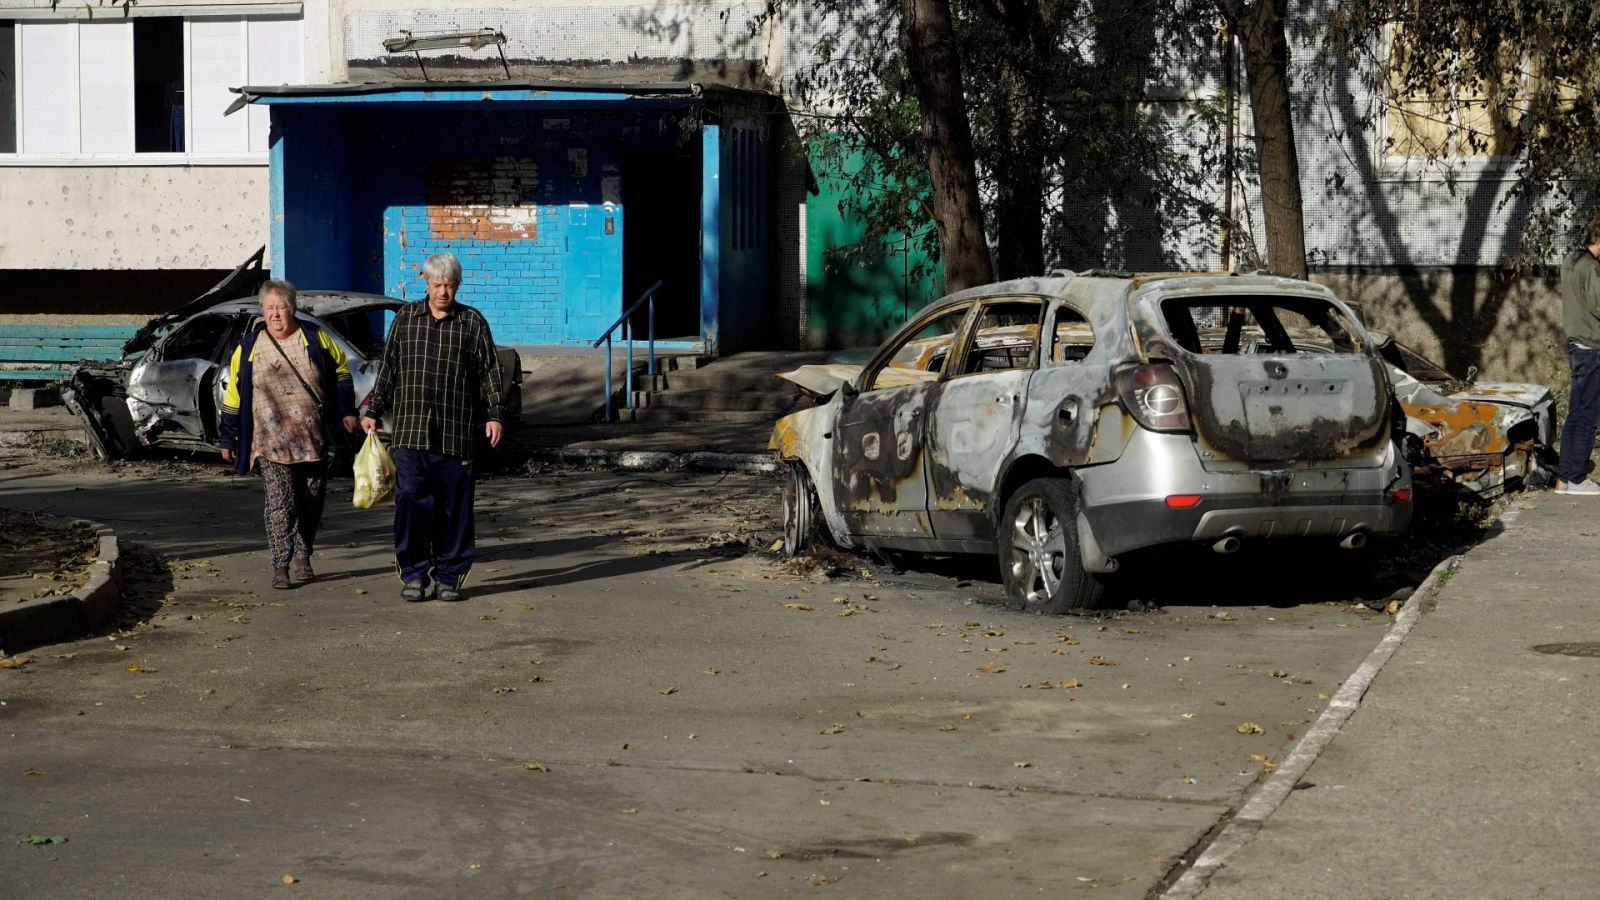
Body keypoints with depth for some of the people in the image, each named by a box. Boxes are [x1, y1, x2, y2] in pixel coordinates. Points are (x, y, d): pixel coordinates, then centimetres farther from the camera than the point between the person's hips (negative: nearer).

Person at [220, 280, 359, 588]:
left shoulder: (315, 339, 3)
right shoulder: (248, 348, 1)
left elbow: (341, 371, 16)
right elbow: (234, 396, 6)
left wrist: (346, 411, 11)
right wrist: (228, 439, 6)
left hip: (314, 440, 2)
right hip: (271, 441, -2)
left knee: (312, 502, 9)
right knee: (280, 502, -12)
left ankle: (302, 556, 26)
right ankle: (281, 565, -10)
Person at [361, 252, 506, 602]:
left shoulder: (473, 322, 6)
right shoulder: (405, 318, 10)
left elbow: (489, 371, 7)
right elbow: (388, 369, 14)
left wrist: (493, 415, -2)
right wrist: (374, 411, 11)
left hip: (456, 436, -1)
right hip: (410, 432, 1)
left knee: (454, 508, 2)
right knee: (410, 503, -5)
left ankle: (448, 576, 11)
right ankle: (415, 573, 3)